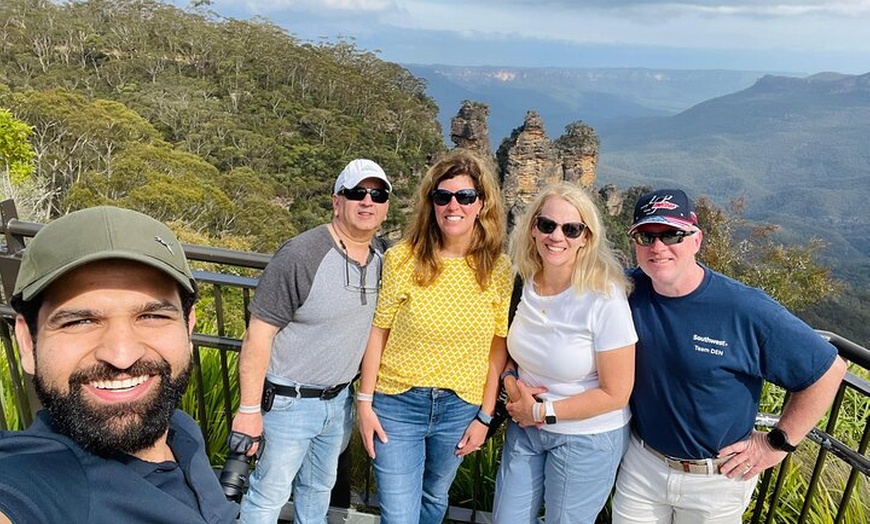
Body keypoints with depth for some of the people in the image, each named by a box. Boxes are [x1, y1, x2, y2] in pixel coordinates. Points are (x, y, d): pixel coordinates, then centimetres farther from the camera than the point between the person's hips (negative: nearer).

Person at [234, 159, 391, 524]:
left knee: (319, 489, 24)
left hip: (339, 399, 6)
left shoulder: (384, 257, -2)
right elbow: (258, 334, -19)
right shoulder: (300, 256, -21)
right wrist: (249, 410, -17)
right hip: (288, 401, -6)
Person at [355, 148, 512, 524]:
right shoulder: (402, 258, -12)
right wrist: (365, 402, -4)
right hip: (398, 405, -2)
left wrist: (485, 416, 0)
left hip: (460, 408, 2)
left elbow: (498, 348, -1)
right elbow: (378, 331, -6)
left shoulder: (498, 269, -7)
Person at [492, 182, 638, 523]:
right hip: (525, 428, 5)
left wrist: (542, 411, -16)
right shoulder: (521, 283, -8)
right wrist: (511, 383, -10)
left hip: (587, 438, -4)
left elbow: (615, 394, -18)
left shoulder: (604, 299, -23)